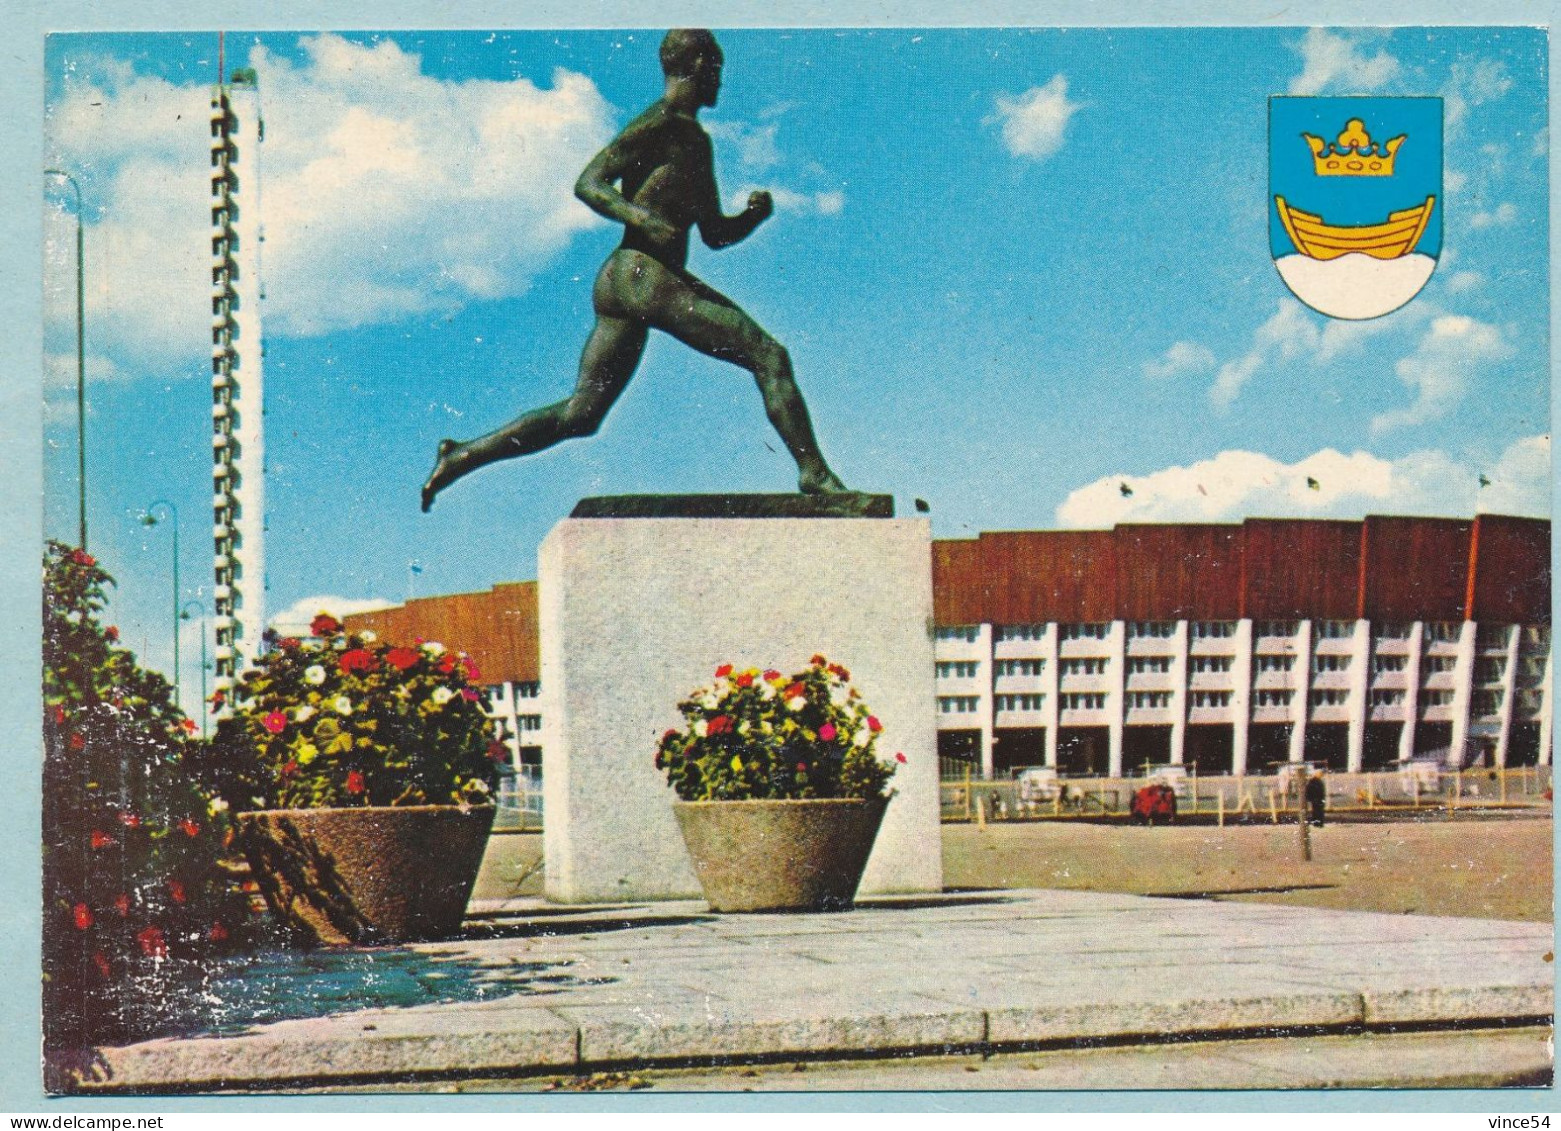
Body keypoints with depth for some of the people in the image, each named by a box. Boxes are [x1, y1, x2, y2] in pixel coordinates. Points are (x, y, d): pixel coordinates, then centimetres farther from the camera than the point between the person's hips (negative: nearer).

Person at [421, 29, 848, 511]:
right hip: (643, 274, -10)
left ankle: (461, 456, 9)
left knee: (579, 415, 9)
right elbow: (588, 183, -11)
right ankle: (815, 475, -13)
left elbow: (715, 234, 30)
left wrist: (754, 214, 10)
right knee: (769, 356, -11)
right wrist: (641, 217, -26)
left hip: (618, 283, 10)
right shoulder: (658, 124, -3)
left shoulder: (696, 141, 26)